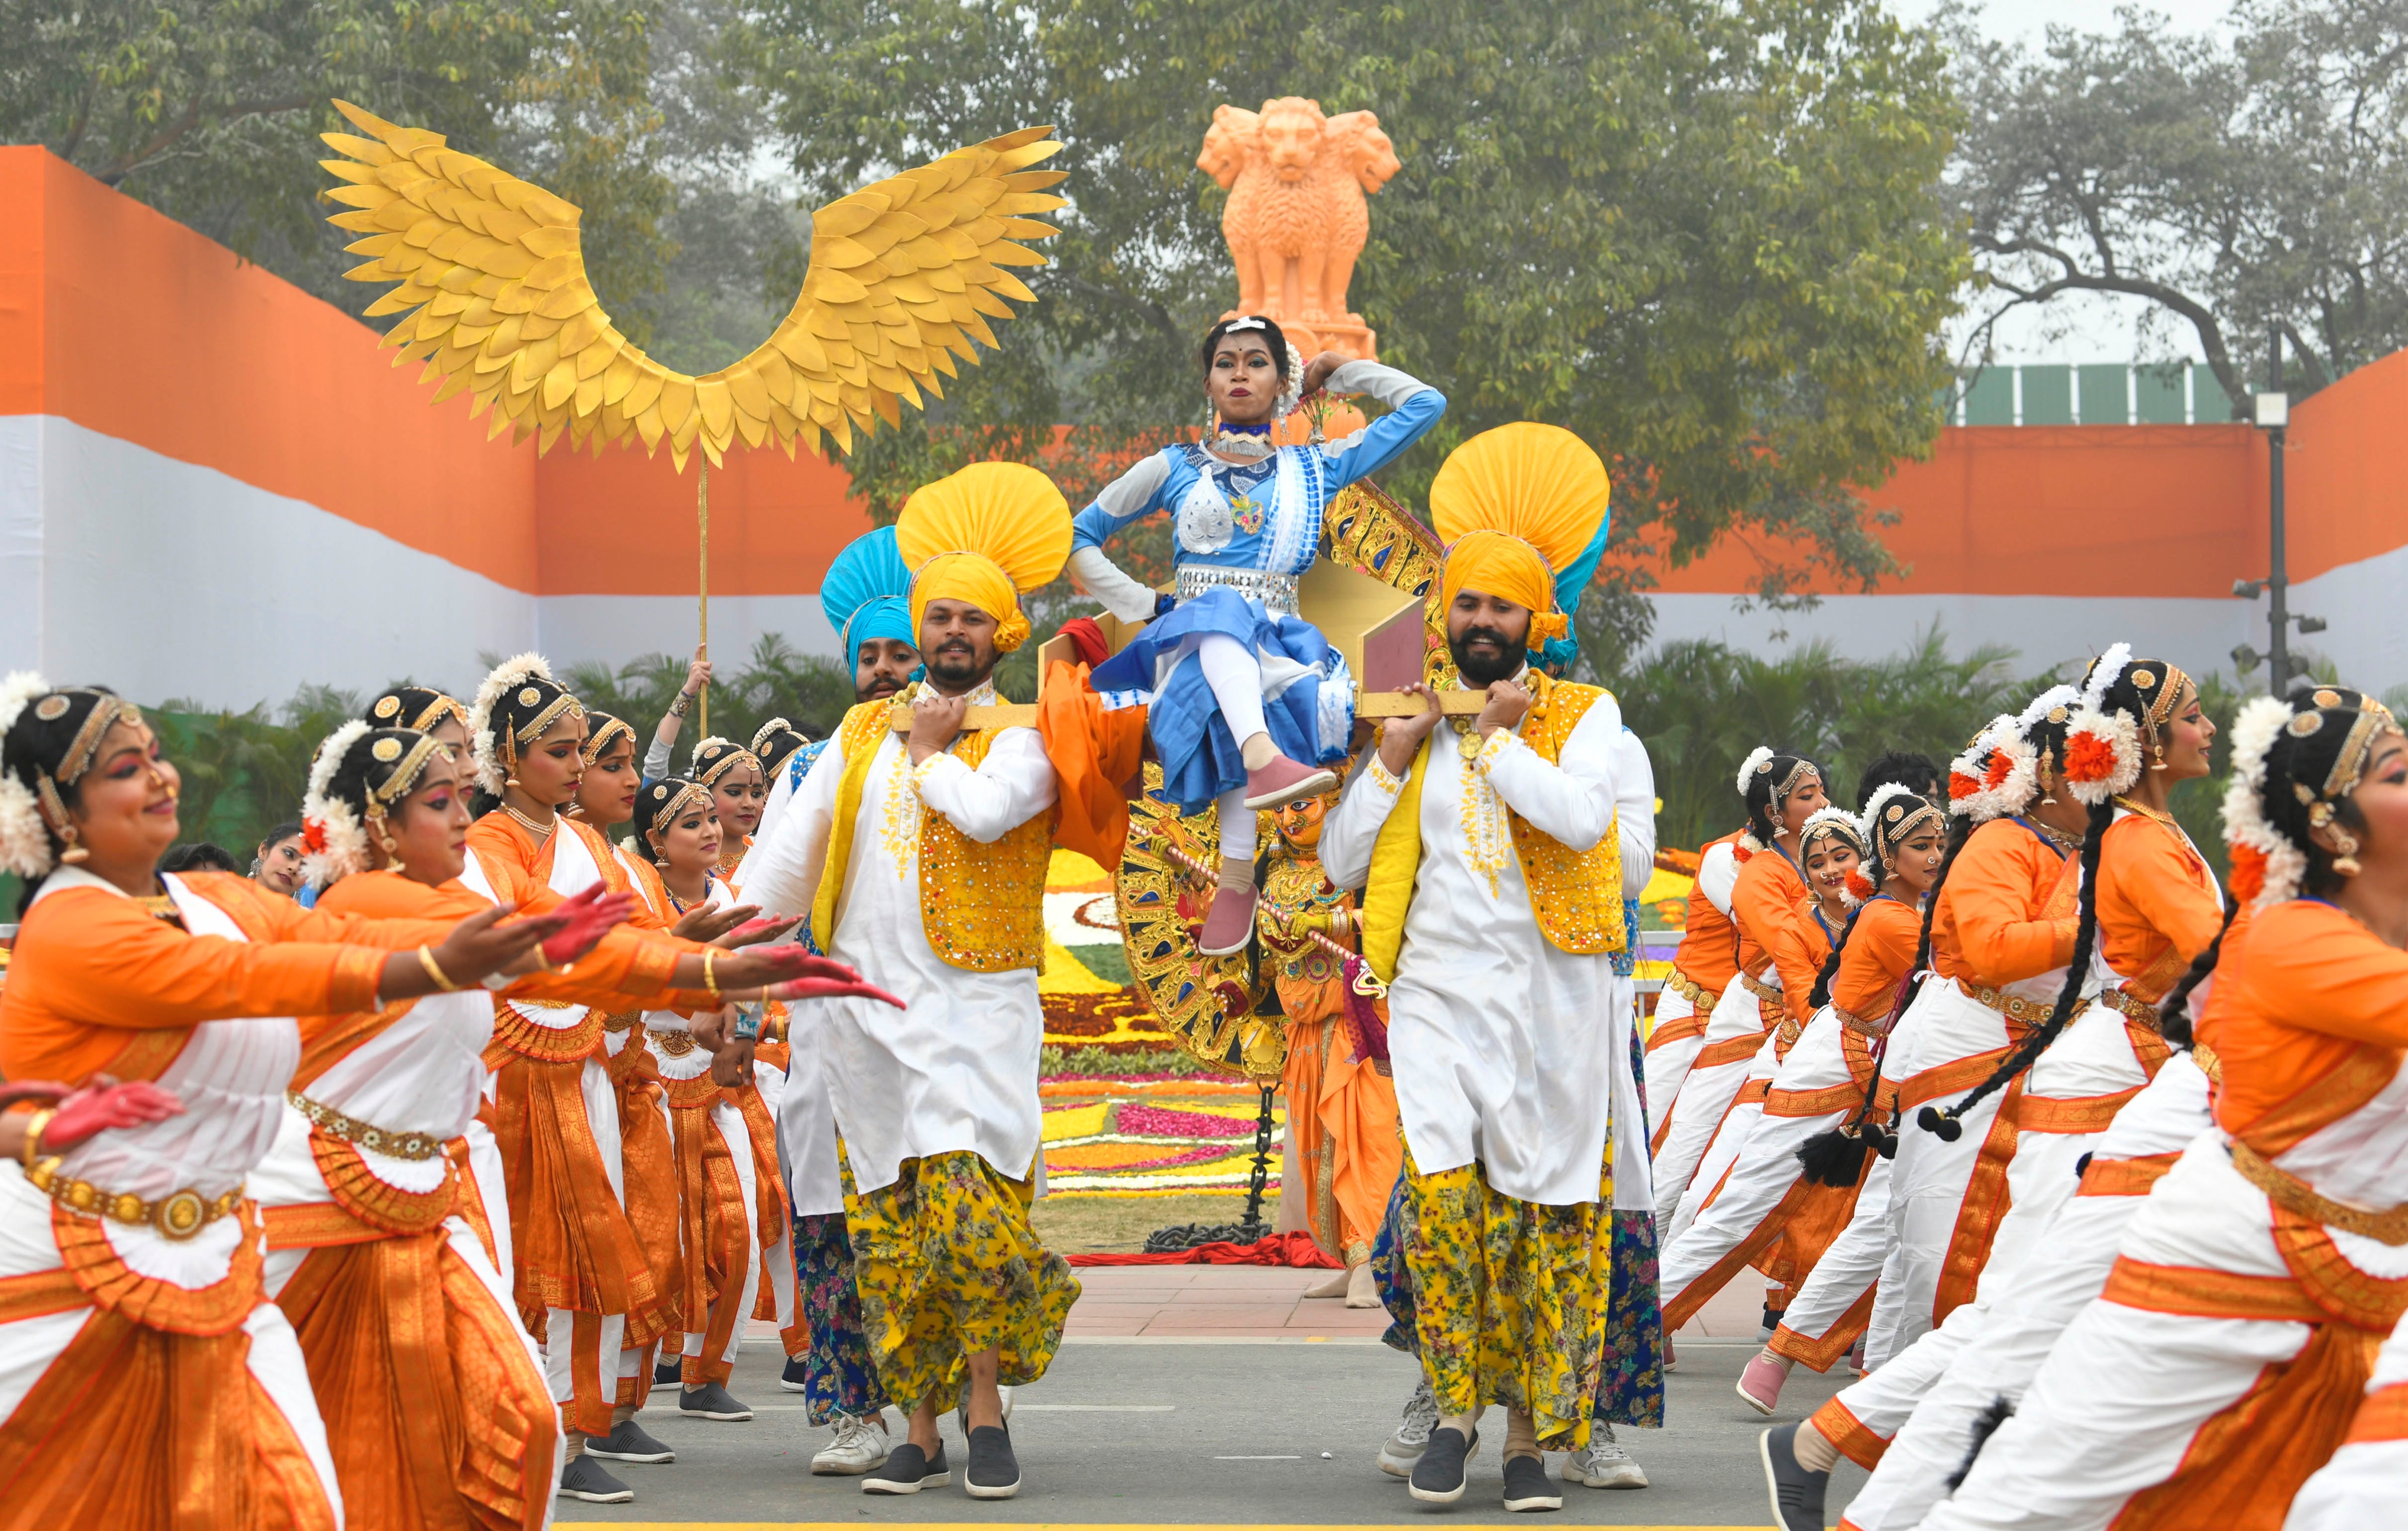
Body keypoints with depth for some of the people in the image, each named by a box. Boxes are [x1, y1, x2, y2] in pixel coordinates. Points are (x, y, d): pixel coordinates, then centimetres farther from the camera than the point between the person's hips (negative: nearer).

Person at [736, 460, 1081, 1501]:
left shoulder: (1022, 740, 2)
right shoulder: (863, 732, 15)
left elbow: (982, 811, -19)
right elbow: (790, 849, 14)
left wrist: (931, 751, -1)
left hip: (975, 1008, -4)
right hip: (866, 1013, 4)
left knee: (972, 1212, -15)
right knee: (887, 1233, 3)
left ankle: (985, 1406, 2)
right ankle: (921, 1434, 10)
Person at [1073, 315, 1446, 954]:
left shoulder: (1314, 469, 21)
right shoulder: (1175, 469, 19)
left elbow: (1425, 404, 22)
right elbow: (1079, 537, 22)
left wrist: (1338, 371, 30)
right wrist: (1143, 605, 9)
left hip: (1277, 644, 0)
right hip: (1186, 639, 0)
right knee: (1221, 608, -38)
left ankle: (1235, 877, -42)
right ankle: (1265, 759, -63)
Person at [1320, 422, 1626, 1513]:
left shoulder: (1582, 713, 6)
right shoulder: (1411, 719, 15)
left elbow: (1583, 818, -15)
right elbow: (1340, 861, 11)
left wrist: (1500, 739, -6)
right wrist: (1394, 756, 1)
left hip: (1550, 1001, -1)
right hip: (1438, 994, 1)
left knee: (1549, 1215, 0)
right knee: (1440, 1192, -15)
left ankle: (1532, 1437, 9)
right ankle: (1455, 1408, 1)